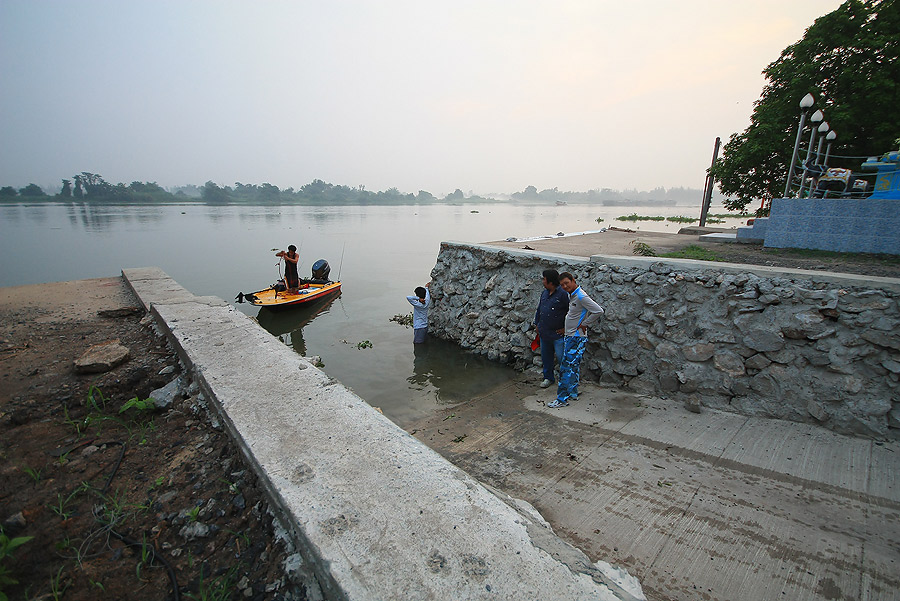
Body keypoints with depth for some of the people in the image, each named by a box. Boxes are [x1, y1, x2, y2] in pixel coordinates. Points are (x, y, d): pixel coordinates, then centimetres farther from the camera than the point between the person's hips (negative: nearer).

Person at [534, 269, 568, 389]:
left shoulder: (563, 294, -16)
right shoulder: (544, 292, 8)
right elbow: (539, 309, 19)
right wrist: (537, 324, 18)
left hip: (557, 333, -7)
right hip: (544, 332, 7)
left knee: (561, 357, -3)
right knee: (546, 356, 17)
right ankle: (548, 378, 32)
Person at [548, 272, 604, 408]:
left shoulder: (581, 297, -18)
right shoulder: (571, 295, 11)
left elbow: (599, 311, -24)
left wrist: (584, 324, -16)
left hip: (577, 338, -10)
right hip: (569, 336, 10)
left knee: (567, 368, -8)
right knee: (573, 366, 16)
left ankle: (562, 399, -3)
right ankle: (573, 393, 26)